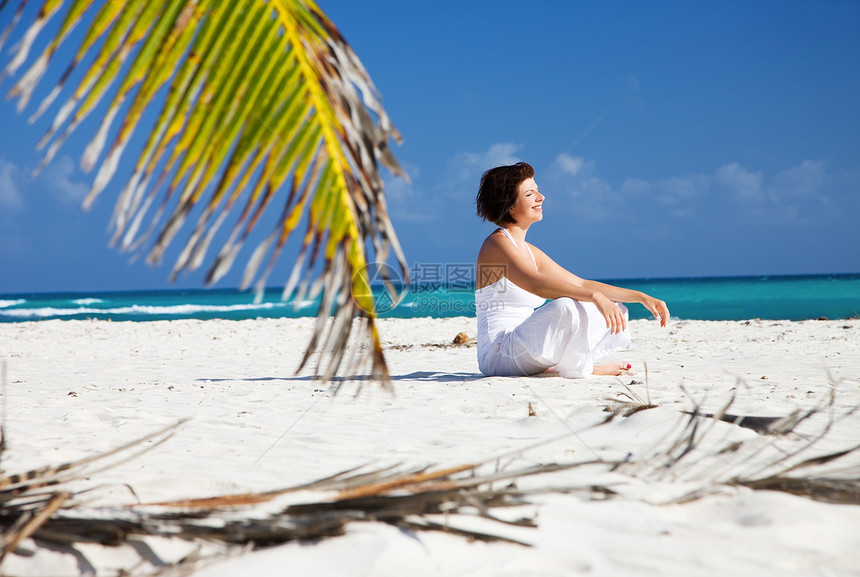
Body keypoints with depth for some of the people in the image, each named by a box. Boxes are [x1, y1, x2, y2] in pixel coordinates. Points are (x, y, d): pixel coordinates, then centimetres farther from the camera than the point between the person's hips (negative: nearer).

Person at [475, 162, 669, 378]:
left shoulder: (529, 251, 16)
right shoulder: (498, 243, -11)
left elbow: (580, 284, 16)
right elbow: (536, 284, -30)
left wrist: (642, 297, 8)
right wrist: (596, 296, -38)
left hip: (524, 349, 9)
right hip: (498, 354, -9)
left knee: (612, 308, 6)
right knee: (565, 307, -34)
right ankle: (577, 367, -9)